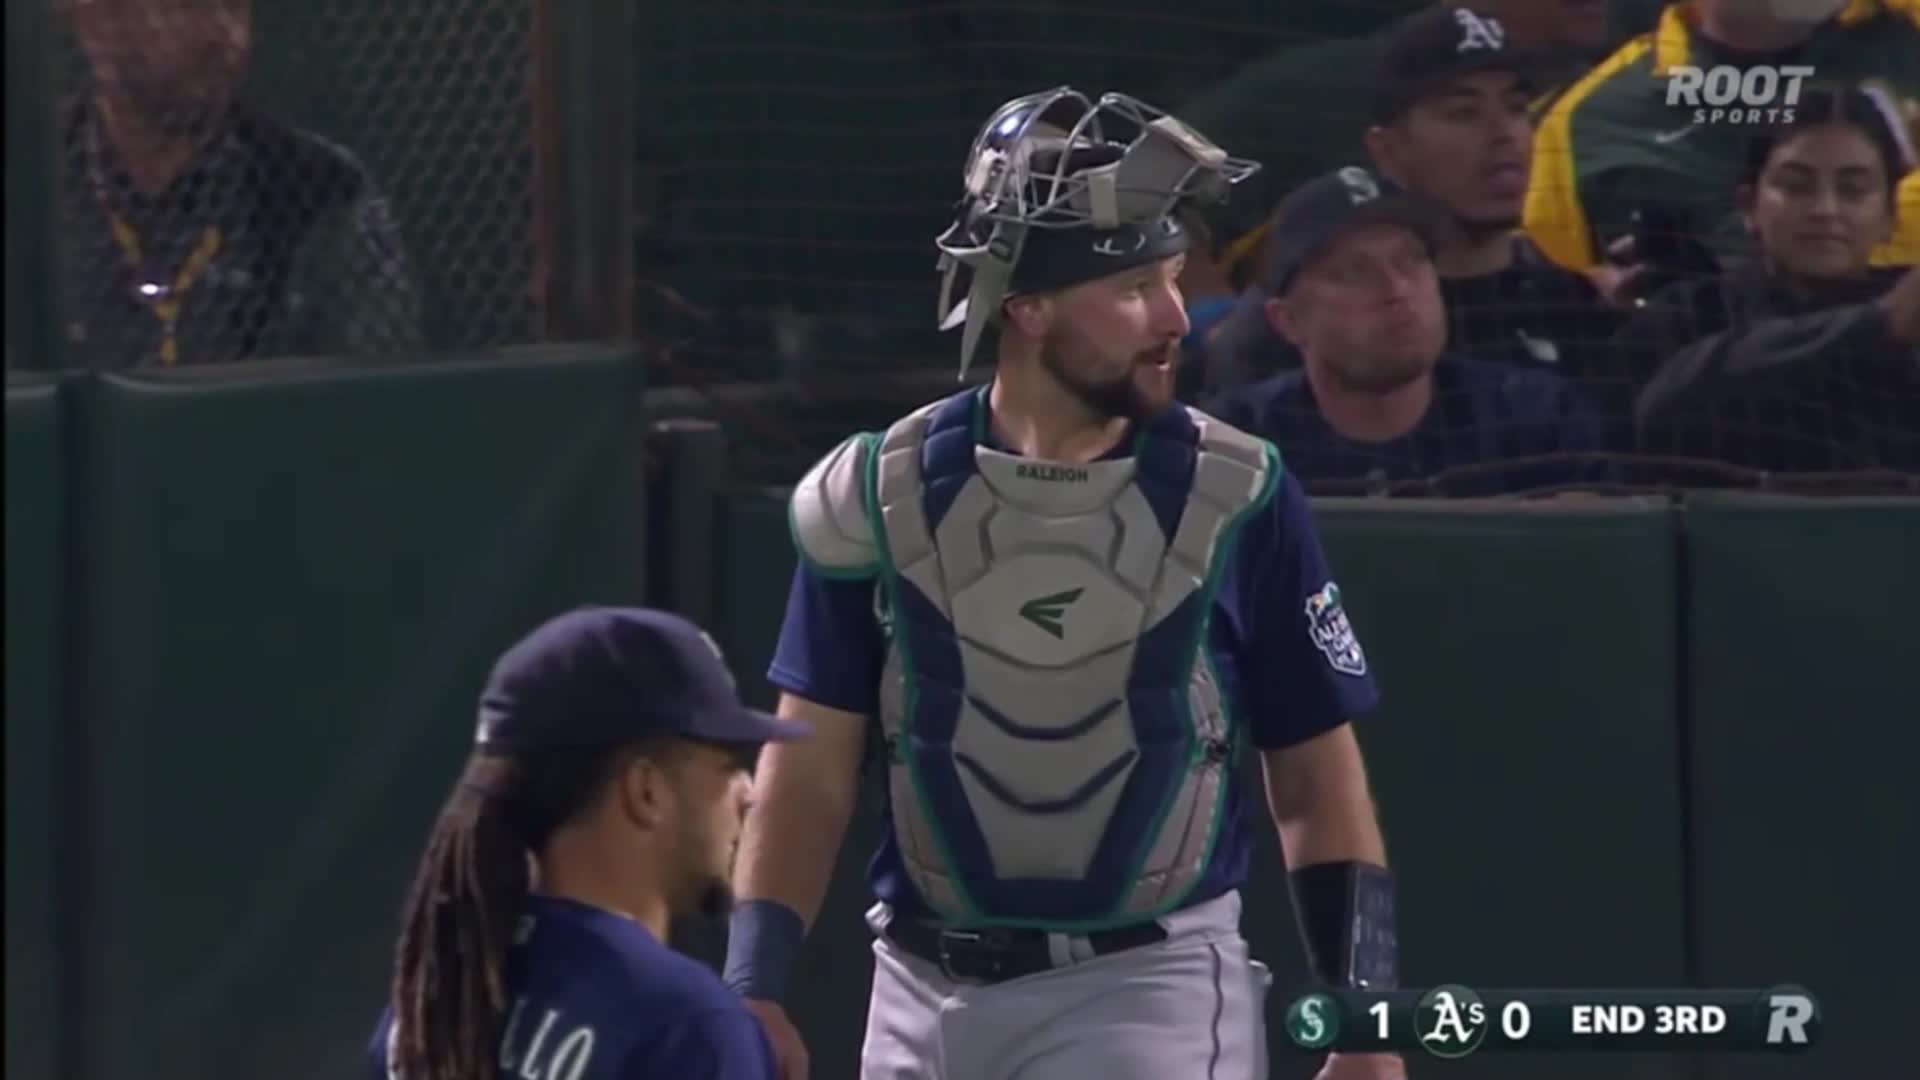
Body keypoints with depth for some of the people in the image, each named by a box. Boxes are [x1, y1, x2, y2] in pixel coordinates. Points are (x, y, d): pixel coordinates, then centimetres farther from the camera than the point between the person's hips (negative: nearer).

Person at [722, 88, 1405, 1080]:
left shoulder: (1236, 500, -4)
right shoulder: (877, 498, -1)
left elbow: (1317, 784, 1)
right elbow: (810, 771, 4)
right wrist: (755, 993, -7)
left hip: (1152, 995, -3)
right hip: (927, 996, 3)